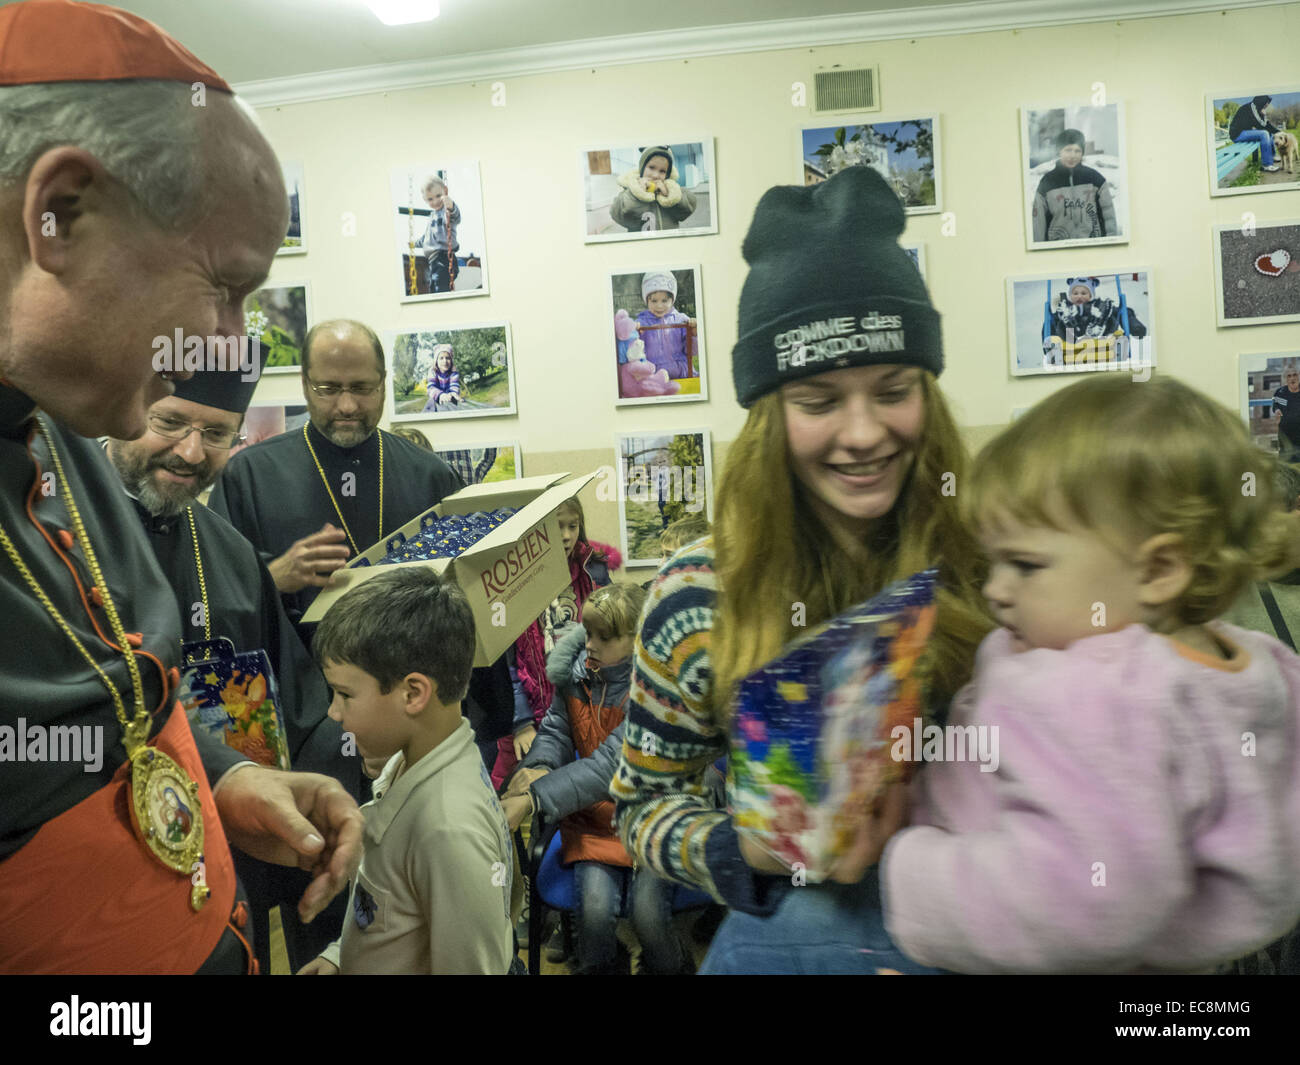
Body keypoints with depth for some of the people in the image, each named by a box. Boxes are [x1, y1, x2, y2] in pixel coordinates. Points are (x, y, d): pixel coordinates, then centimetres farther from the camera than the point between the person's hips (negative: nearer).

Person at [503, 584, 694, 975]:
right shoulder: (575, 671, -3)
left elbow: (613, 763, -27)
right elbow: (555, 730, 5)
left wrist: (533, 798, -33)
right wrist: (539, 767, -20)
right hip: (592, 812, 3)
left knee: (647, 913, -19)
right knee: (595, 907, -18)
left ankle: (671, 966, 14)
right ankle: (600, 967, 12)